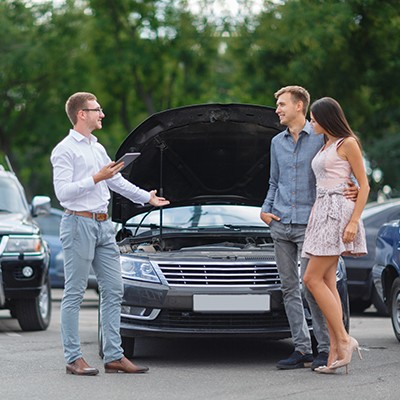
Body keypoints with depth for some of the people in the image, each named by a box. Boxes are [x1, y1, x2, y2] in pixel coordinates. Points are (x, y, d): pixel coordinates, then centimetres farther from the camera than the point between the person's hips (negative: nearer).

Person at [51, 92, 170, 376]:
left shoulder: (98, 148, 19)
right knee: (74, 294, -4)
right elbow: (63, 192, -17)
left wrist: (147, 197, 41)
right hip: (79, 224, -8)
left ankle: (114, 356, 8)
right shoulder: (65, 150, -8)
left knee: (113, 290, 5)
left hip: (103, 225, 9)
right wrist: (96, 179, -19)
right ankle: (74, 358, -1)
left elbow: (117, 181, 32)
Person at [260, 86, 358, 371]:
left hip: (309, 224, -6)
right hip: (281, 224, 6)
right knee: (289, 287, 5)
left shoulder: (321, 139, -1)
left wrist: (353, 191, -20)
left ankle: (326, 348, -3)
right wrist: (266, 209, 10)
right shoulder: (277, 142, 17)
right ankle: (302, 349, 10)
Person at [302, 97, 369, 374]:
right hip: (322, 213, 9)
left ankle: (344, 340, -13)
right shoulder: (325, 147, 21)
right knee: (327, 283, 1)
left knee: (313, 279, -14)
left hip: (338, 211, -9)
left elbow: (364, 185, -9)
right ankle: (336, 351, -2)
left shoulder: (347, 143, -5)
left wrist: (354, 221, -17)